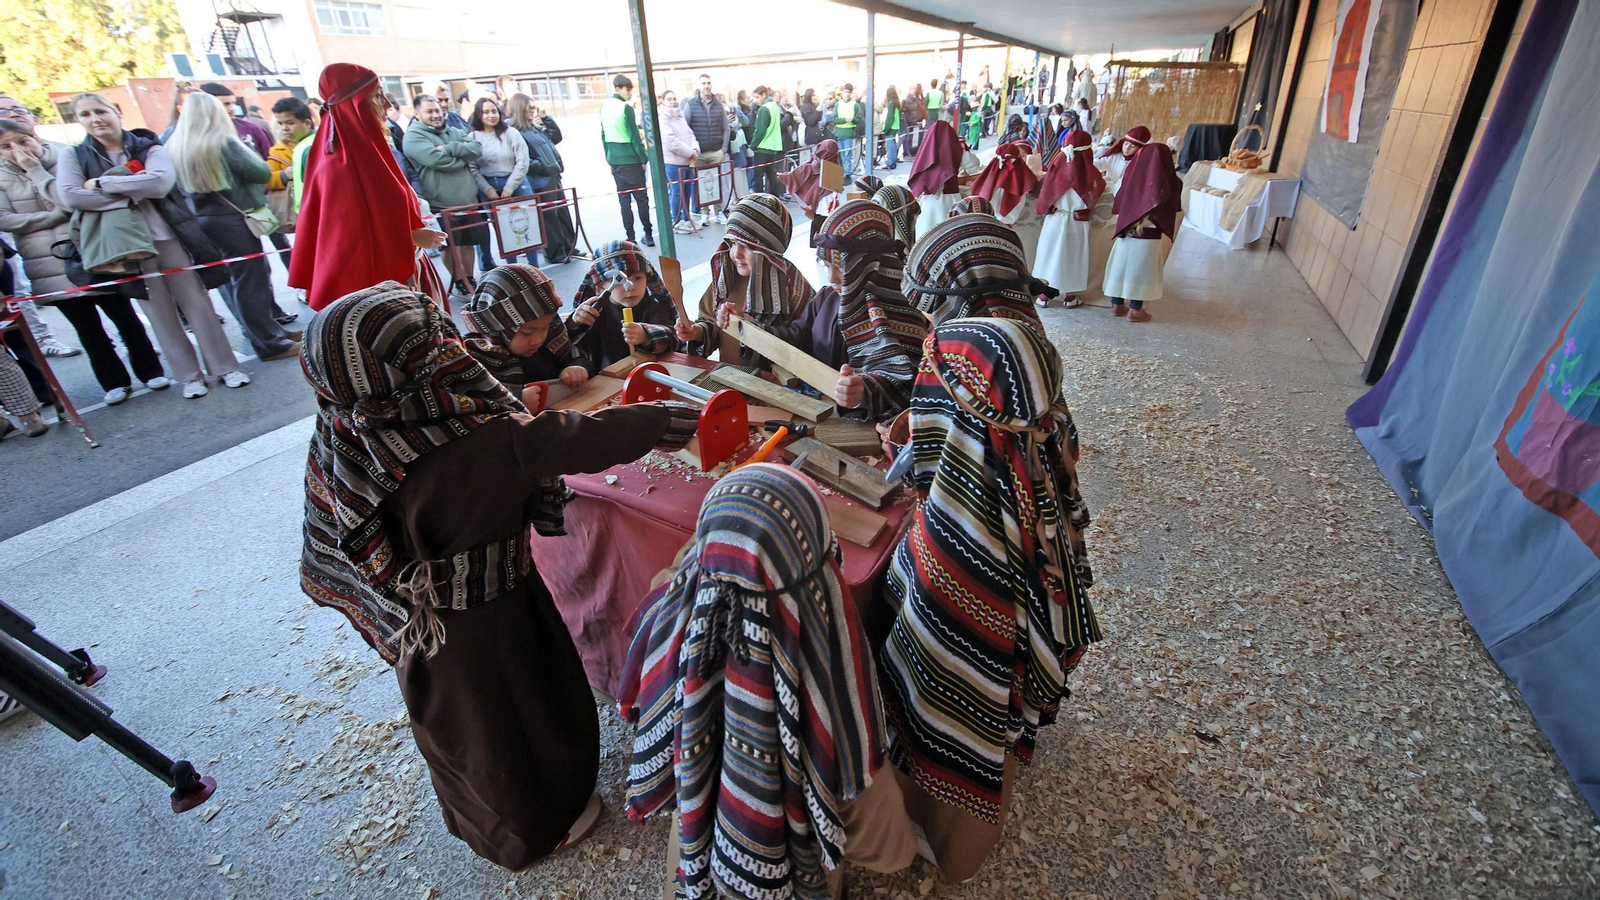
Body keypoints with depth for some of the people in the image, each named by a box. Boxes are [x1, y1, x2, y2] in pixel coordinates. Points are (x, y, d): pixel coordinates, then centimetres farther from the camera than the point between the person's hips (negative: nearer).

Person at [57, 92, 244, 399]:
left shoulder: (149, 148, 3)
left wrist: (101, 183, -10)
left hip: (168, 236, -1)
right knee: (159, 313, 4)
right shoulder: (74, 157, 7)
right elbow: (69, 196, -7)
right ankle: (189, 376, 11)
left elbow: (160, 182, -15)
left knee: (196, 302, 1)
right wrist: (129, 196, -10)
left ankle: (225, 367, 9)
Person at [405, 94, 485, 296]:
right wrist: (463, 155, -5)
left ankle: (470, 280, 25)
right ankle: (459, 282, 16)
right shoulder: (414, 136, -5)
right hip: (442, 204, -5)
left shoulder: (454, 132, 14)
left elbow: (477, 148, -3)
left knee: (468, 242, 13)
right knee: (451, 245, 4)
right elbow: (437, 160, -20)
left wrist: (449, 148, -15)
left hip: (469, 201, 5)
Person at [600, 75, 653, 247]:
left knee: (623, 198, 7)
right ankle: (648, 235, 6)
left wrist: (608, 158, 19)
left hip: (614, 160, 6)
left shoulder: (604, 107, 10)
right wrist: (644, 158, -5)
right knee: (641, 197, 3)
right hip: (630, 159, -6)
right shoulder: (625, 108, -11)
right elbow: (634, 136, -12)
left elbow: (604, 135, 14)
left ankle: (630, 237, 5)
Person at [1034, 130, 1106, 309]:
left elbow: (1045, 191, -3)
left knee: (1049, 256, 10)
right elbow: (1093, 198, -1)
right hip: (1078, 222, -1)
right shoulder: (1090, 173, -13)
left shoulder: (1056, 166, -10)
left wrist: (1043, 211, 11)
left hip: (1054, 219, 1)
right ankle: (1070, 297, 21)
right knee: (1072, 258, 11)